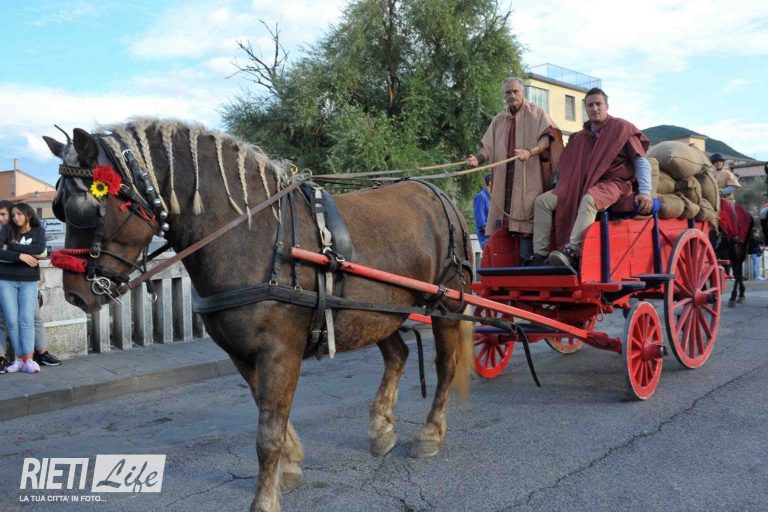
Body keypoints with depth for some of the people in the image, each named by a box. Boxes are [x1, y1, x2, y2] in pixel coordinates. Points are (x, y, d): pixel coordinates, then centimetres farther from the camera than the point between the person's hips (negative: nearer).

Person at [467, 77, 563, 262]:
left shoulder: (536, 114, 9)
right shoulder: (498, 120, 21)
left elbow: (548, 137, -6)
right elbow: (488, 146, 11)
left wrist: (530, 152, -25)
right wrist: (477, 158, -11)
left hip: (529, 176, -4)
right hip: (504, 176, 4)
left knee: (525, 215, -14)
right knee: (502, 218, -2)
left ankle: (526, 259, -14)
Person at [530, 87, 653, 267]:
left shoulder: (622, 128, 3)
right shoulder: (579, 137, 18)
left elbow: (642, 162, -2)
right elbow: (567, 169, 24)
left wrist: (645, 192, -16)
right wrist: (559, 190, 11)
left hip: (613, 183, -6)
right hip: (583, 185, 6)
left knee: (589, 200, -41)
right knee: (543, 201, -9)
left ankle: (571, 251, -53)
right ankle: (539, 256, -17)